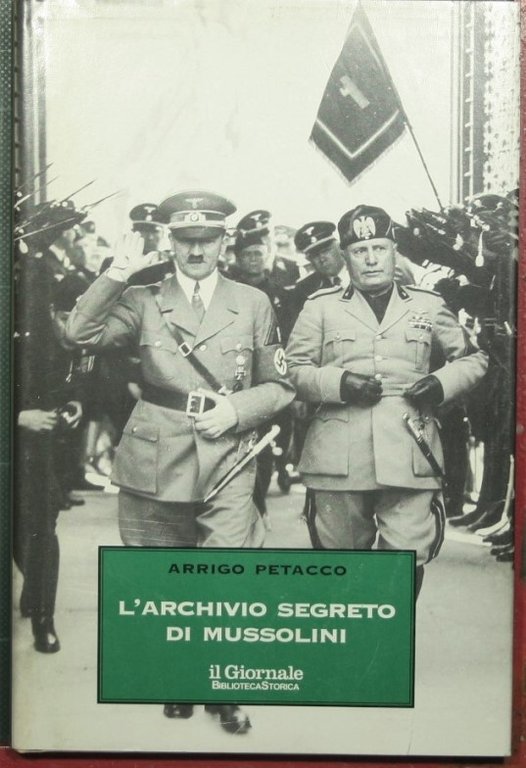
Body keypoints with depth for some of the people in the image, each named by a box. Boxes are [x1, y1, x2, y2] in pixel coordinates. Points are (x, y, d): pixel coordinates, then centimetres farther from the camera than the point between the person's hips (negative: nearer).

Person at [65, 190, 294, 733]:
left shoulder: (253, 304, 8)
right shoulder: (144, 301, 6)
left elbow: (280, 386, 10)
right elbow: (81, 334, -9)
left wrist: (237, 408, -7)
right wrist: (118, 273, -16)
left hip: (226, 463, -1)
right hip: (155, 464, 1)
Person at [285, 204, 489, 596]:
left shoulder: (429, 306, 11)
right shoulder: (321, 306, 8)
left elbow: (473, 358, 18)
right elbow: (295, 369, 6)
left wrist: (442, 383, -2)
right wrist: (338, 383, -12)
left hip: (410, 457, 0)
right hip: (339, 458, 0)